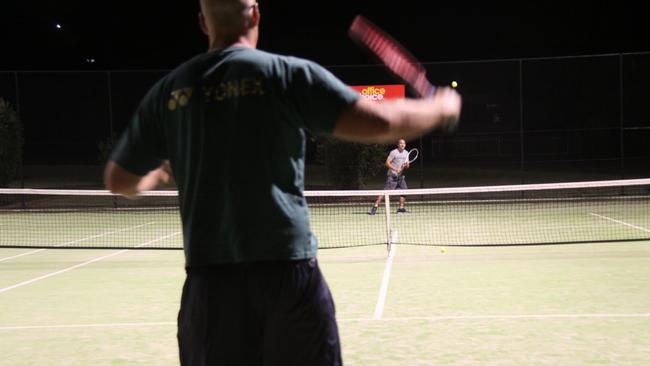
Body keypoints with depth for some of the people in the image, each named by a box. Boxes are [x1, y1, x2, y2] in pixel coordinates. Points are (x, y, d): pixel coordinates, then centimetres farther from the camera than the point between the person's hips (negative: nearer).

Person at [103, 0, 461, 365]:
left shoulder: (169, 90, 7)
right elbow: (378, 122, -11)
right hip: (289, 270, -2)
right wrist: (440, 108, 8)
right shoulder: (288, 73, -4)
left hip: (209, 279, 3)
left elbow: (119, 180, 15)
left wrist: (156, 175, 38)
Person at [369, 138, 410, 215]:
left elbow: (407, 166, 14)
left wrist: (407, 165, -10)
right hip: (392, 175, -7)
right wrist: (395, 169, -22)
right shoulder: (393, 152, -9)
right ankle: (375, 207, -13)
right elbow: (387, 163, -11)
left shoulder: (406, 153, 11)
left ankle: (401, 208, 8)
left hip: (400, 176, 7)